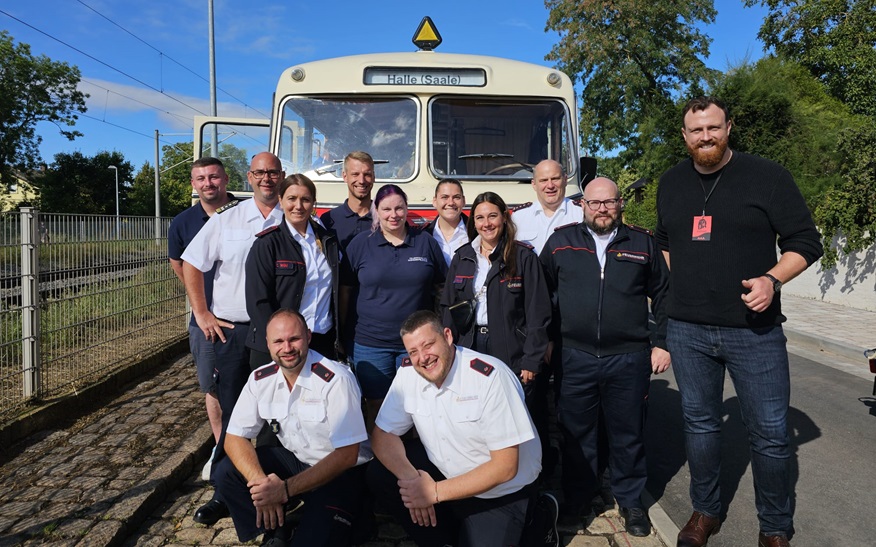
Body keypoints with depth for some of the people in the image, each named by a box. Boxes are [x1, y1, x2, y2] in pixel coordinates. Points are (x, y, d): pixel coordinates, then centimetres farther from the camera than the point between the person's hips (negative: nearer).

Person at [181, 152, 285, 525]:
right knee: (232, 413, 8)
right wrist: (202, 314, 1)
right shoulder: (227, 218, 3)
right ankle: (224, 492, 20)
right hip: (231, 330, 0)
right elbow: (191, 264, 6)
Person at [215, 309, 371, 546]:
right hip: (293, 460, 6)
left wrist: (286, 489, -27)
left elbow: (346, 455, -23)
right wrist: (259, 482, -25)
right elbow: (235, 437, -5)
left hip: (338, 471, -5)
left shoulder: (336, 380, -24)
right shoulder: (260, 379, -7)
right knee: (226, 472, -12)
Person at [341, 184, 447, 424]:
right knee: (376, 407, 8)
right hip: (371, 343, 0)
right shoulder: (360, 244, 2)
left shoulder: (426, 242, 3)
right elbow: (344, 290, 5)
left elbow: (442, 287, 9)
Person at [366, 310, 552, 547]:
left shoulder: (490, 377, -27)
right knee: (379, 476, -12)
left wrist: (435, 492, -24)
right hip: (444, 471, 5)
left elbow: (505, 467, -25)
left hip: (501, 493, -4)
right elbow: (382, 435, -4)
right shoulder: (408, 374, -11)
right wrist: (410, 478, -24)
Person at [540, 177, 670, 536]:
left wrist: (662, 343, 4)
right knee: (576, 432, 12)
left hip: (629, 359, 0)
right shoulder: (561, 242, 4)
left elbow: (663, 296, 9)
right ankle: (576, 499, 29)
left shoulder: (642, 243, 5)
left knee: (628, 434, 11)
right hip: (575, 358, 0)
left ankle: (630, 500, 30)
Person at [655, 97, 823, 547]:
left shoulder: (767, 176, -3)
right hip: (687, 331, 3)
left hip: (754, 329, -3)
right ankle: (705, 511, 32)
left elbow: (806, 242, -1)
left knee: (770, 433, 5)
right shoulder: (670, 183, 10)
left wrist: (772, 279, -18)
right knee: (699, 424, 14)